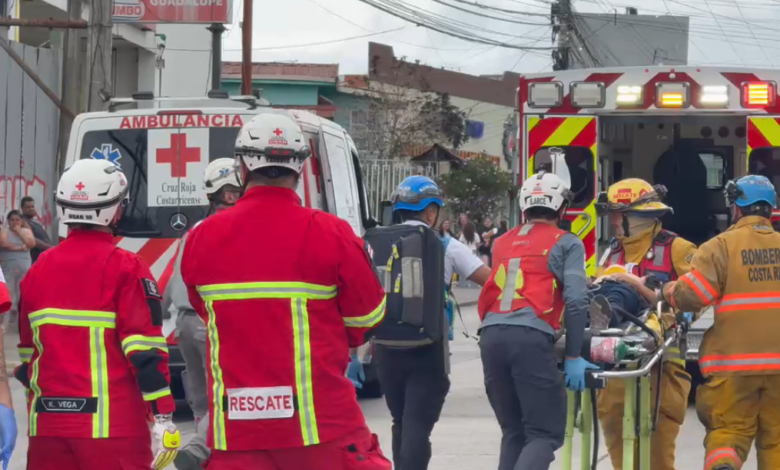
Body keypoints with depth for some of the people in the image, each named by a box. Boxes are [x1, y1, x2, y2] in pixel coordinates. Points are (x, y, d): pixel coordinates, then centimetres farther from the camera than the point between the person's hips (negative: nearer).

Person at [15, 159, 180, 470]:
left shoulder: (39, 269, 10)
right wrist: (162, 416, -10)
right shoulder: (125, 268, -8)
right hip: (111, 426, -6)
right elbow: (145, 353, -12)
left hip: (47, 423, 6)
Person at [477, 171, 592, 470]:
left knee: (513, 433, 15)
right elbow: (575, 301, -2)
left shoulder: (501, 244, 24)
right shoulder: (566, 243, 9)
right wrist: (573, 356, 1)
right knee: (544, 433, -4)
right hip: (531, 337, -5)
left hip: (491, 335, 5)